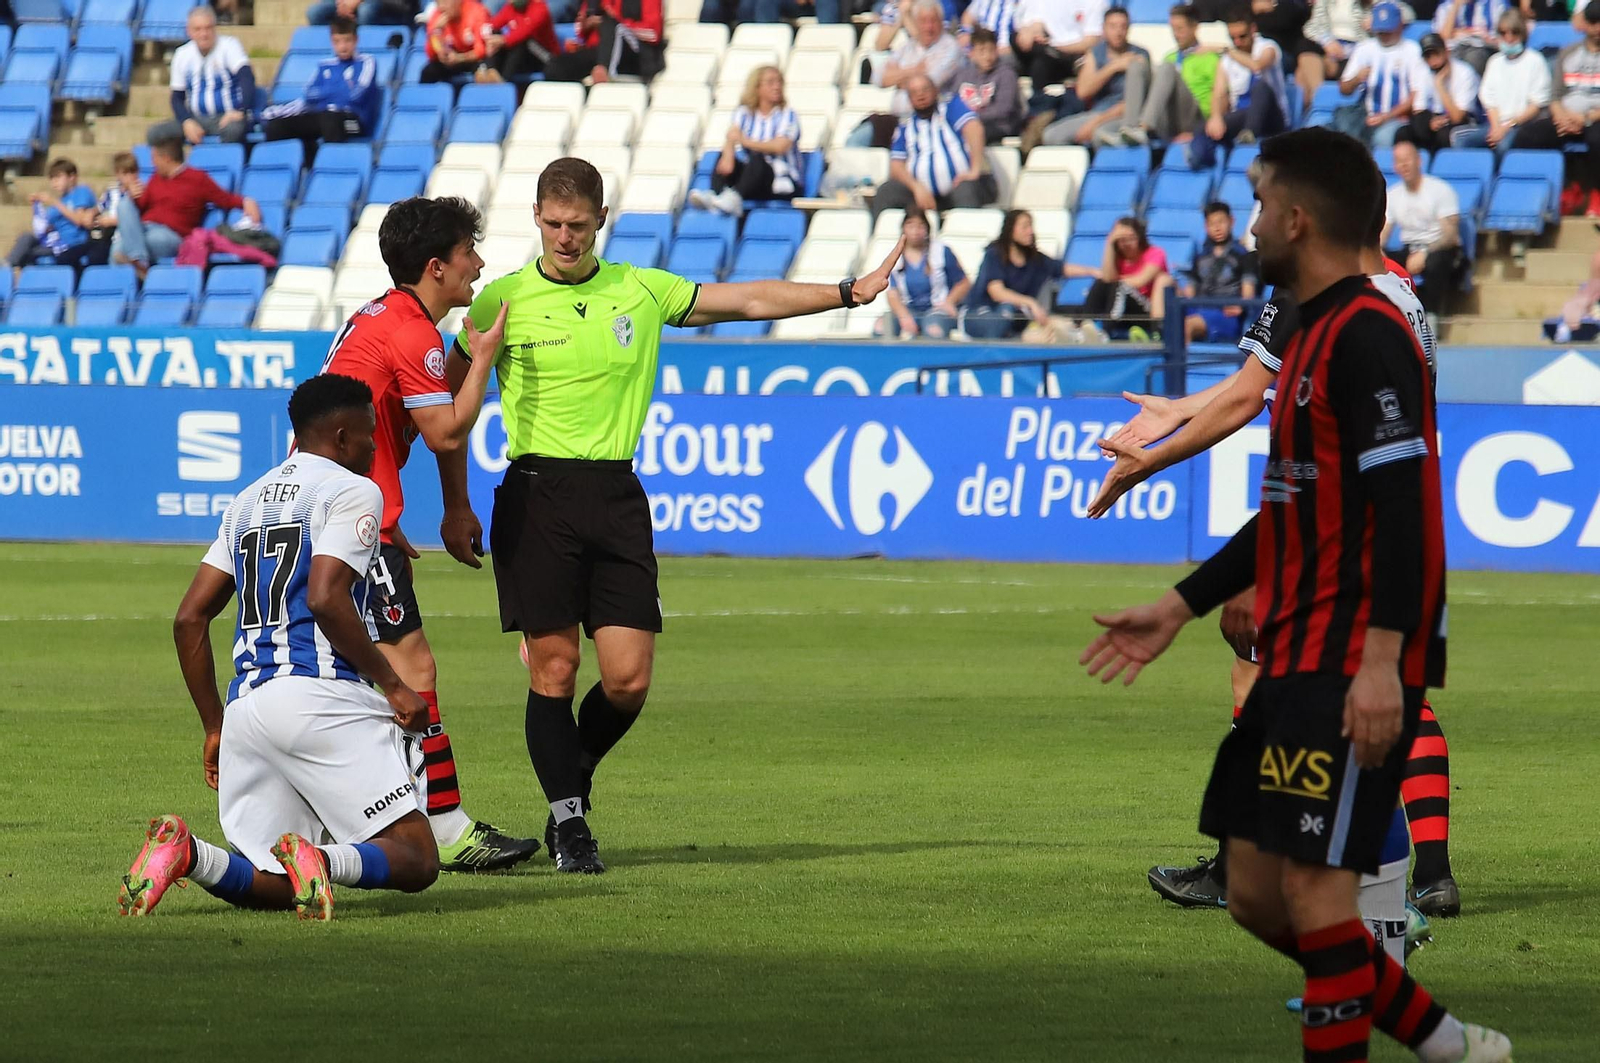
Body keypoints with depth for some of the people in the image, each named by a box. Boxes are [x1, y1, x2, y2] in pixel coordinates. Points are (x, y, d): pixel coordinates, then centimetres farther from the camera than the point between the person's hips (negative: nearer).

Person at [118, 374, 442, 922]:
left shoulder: (248, 501, 23)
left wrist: (215, 728, 25)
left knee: (271, 885, 9)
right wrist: (394, 687, -6)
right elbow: (326, 599, -14)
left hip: (246, 708, 7)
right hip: (321, 697, -7)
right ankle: (322, 860, -34)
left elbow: (189, 619, 20)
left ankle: (186, 853, -20)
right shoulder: (353, 490, 1)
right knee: (416, 858, -4)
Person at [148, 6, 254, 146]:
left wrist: (241, 111, -33)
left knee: (234, 128, -41)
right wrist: (187, 122, -11)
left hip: (227, 118, -4)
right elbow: (177, 97, 10)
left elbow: (247, 77, -17)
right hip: (196, 120, 4)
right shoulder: (182, 55, 7)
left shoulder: (228, 46, -4)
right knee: (156, 132, -21)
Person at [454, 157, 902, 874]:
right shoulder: (502, 301, 2)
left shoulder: (639, 292, 9)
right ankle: (567, 819, 7)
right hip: (536, 493, -2)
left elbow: (748, 301, 13)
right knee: (552, 668, -5)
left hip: (615, 494, 3)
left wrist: (846, 293, 9)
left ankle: (575, 777, 24)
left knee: (628, 678, -3)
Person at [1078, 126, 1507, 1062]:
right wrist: (1178, 609, 26)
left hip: (1352, 670, -10)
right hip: (1296, 662, 10)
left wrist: (1382, 660, -28)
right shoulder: (1316, 337, 19)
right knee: (1256, 896, 10)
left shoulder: (1369, 336, -12)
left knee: (1315, 890, -11)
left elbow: (1402, 504, -21)